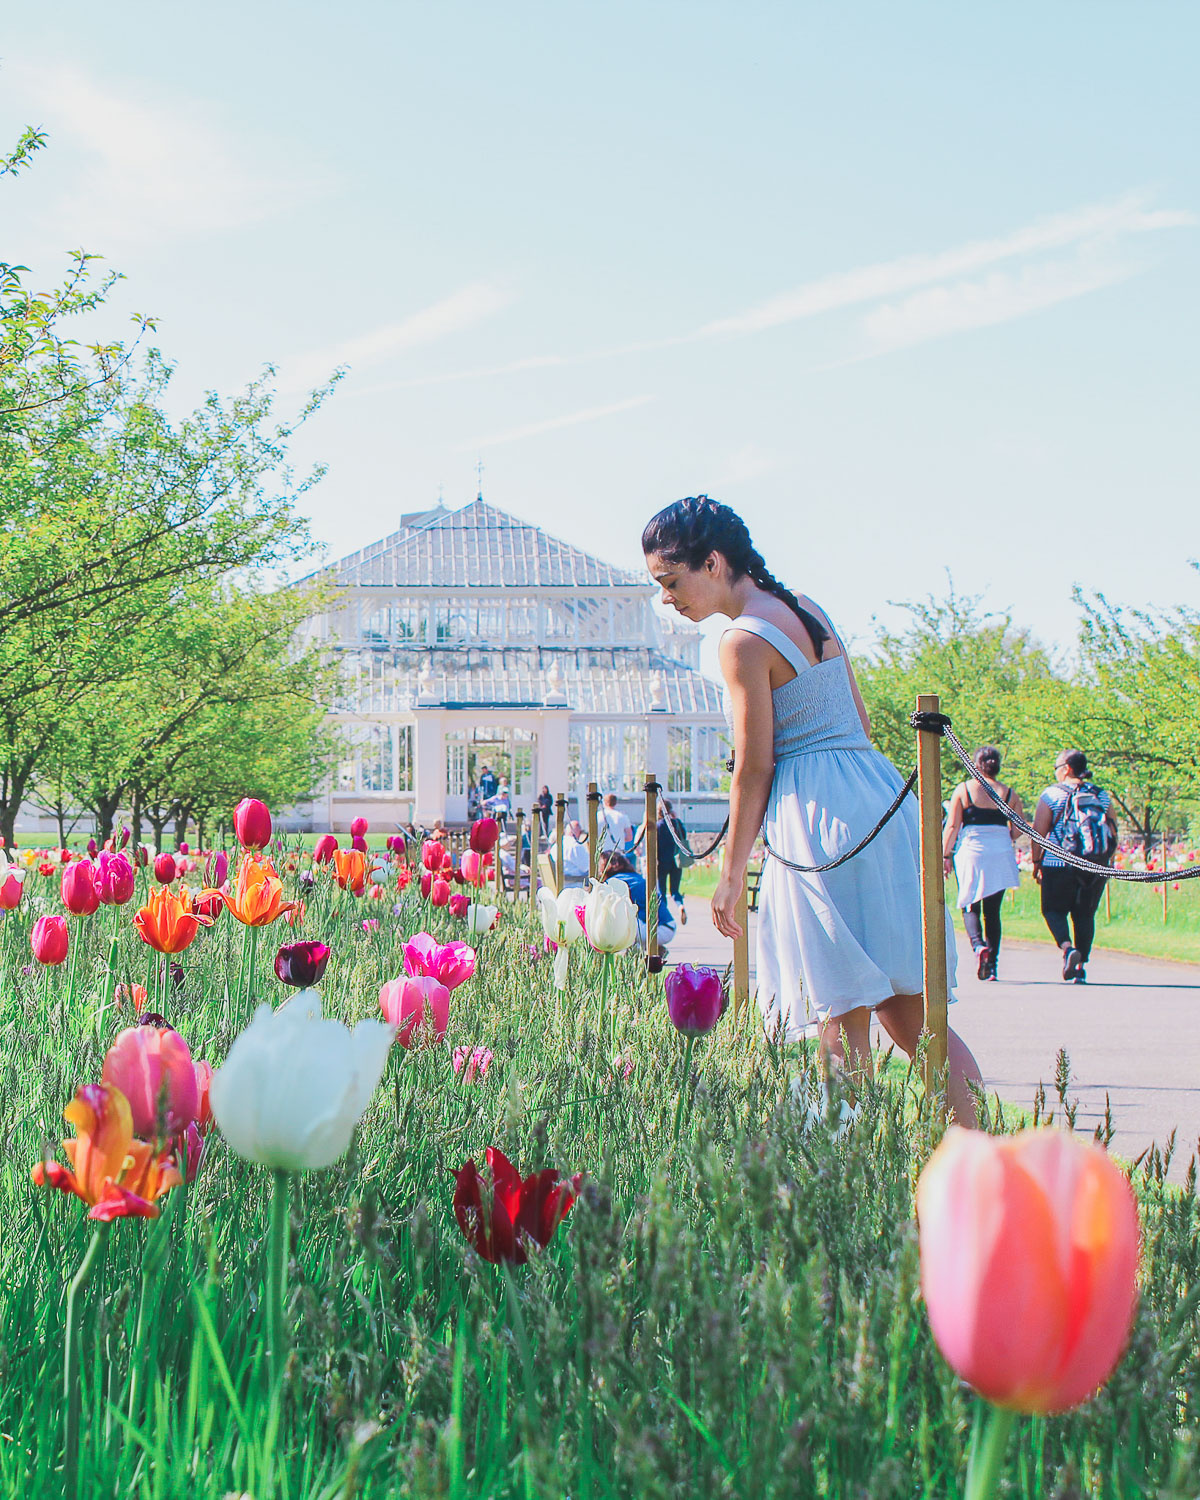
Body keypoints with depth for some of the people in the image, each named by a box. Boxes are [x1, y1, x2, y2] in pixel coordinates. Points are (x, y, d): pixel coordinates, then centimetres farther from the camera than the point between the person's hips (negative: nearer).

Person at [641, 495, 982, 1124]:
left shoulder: (745, 641, -10)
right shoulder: (810, 611, 15)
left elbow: (754, 768, -10)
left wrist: (732, 873, -3)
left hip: (820, 815, -9)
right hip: (881, 796, 9)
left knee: (842, 1015, -6)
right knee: (910, 1012, 9)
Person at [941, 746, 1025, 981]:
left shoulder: (963, 790, -2)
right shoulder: (1008, 793, 4)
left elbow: (952, 827, -4)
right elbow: (1019, 829, 4)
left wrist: (945, 855, 3)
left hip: (970, 853, -2)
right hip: (1000, 856, 2)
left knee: (970, 907, 7)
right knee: (993, 911, 10)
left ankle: (979, 946, -20)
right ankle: (992, 964, 8)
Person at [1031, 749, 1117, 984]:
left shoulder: (1052, 794, -3)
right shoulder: (1102, 795, 9)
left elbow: (1038, 832, -5)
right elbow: (1113, 833, 11)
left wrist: (1036, 861, 5)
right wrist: (1106, 861, 19)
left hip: (1059, 865, -4)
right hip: (1096, 867, 4)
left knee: (1053, 909, 8)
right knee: (1085, 914, 12)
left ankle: (1067, 947, -17)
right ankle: (1081, 966, 8)